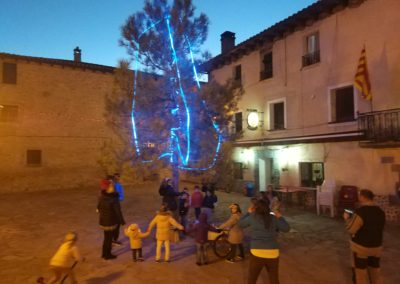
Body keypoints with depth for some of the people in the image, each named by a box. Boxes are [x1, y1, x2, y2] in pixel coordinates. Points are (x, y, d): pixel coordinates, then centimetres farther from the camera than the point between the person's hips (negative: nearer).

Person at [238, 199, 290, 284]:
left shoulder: (252, 217, 0)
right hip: (273, 253, 2)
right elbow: (287, 228, 10)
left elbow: (240, 224, 15)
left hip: (257, 253, -2)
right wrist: (280, 217, 22)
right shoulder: (273, 218, 4)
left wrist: (248, 213, 23)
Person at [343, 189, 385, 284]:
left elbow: (351, 229, -19)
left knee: (360, 273, 9)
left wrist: (347, 218, -2)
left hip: (361, 247, -6)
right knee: (375, 272, 21)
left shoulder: (360, 212, -23)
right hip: (377, 247, 6)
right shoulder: (380, 212, -1)